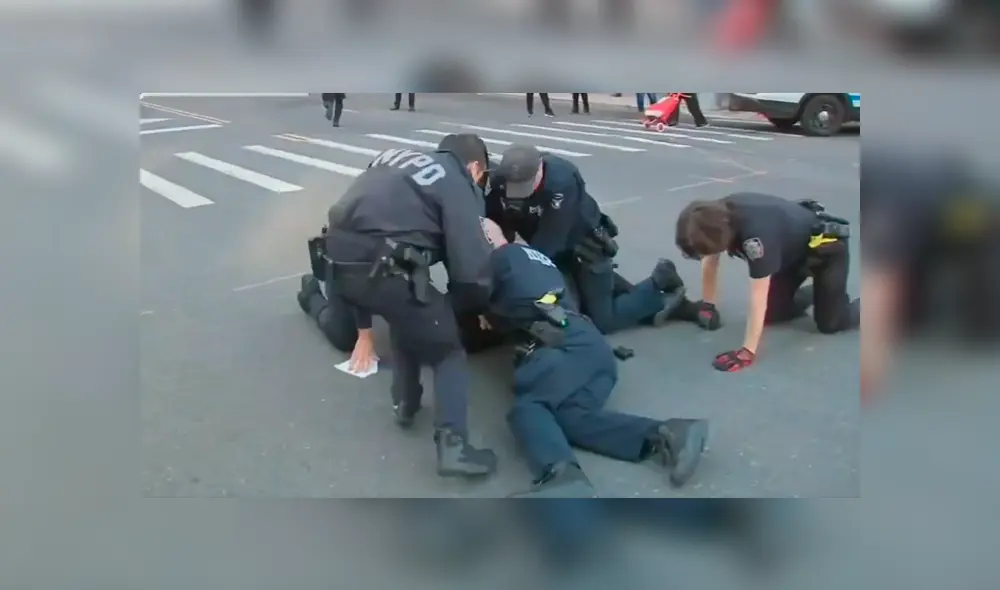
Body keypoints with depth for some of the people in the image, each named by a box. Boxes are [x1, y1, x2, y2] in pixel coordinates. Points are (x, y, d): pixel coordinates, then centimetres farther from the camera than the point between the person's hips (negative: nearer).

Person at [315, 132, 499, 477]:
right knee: (447, 351, 12)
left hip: (336, 262, 7)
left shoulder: (396, 158, 25)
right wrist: (478, 304, 19)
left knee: (409, 320, 33)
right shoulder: (459, 184, 5)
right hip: (381, 269, -7)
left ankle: (405, 405, 38)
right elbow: (470, 266, -3)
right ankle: (452, 444, -1)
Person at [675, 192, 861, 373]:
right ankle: (817, 292, 30)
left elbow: (758, 299, -39)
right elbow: (710, 261, -4)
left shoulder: (756, 235, -43)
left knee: (829, 324, -5)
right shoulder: (718, 216, -22)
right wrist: (707, 305, 1)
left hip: (826, 247, -7)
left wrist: (747, 352, -36)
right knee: (772, 313, 6)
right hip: (795, 250, 7)